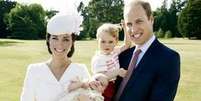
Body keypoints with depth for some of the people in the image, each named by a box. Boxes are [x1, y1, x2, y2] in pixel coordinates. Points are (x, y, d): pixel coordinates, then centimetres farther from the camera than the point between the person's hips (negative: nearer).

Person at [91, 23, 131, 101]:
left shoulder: (114, 51, 1)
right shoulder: (98, 59, -20)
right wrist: (117, 72, -32)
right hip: (105, 90, -7)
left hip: (115, 88, 7)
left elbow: (127, 45, 7)